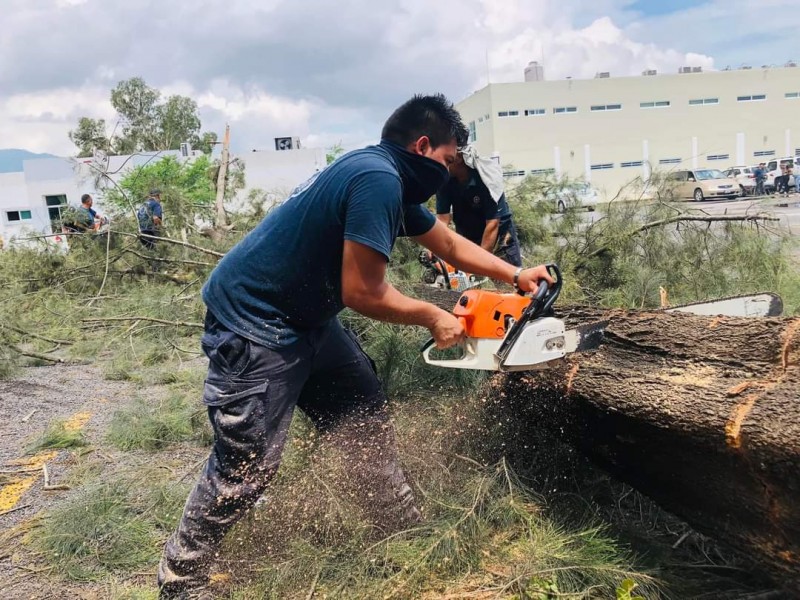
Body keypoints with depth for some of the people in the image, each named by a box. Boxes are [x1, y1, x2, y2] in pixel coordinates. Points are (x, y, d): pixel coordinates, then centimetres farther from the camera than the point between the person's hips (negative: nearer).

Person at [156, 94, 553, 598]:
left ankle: (404, 529, 33)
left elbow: (449, 244, 21)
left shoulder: (390, 181, 8)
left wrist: (516, 276, 24)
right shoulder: (378, 179, -24)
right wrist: (432, 317, -10)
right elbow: (362, 292, -26)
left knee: (366, 419, 15)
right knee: (246, 466, -2)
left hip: (305, 318, 10)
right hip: (253, 324, -10)